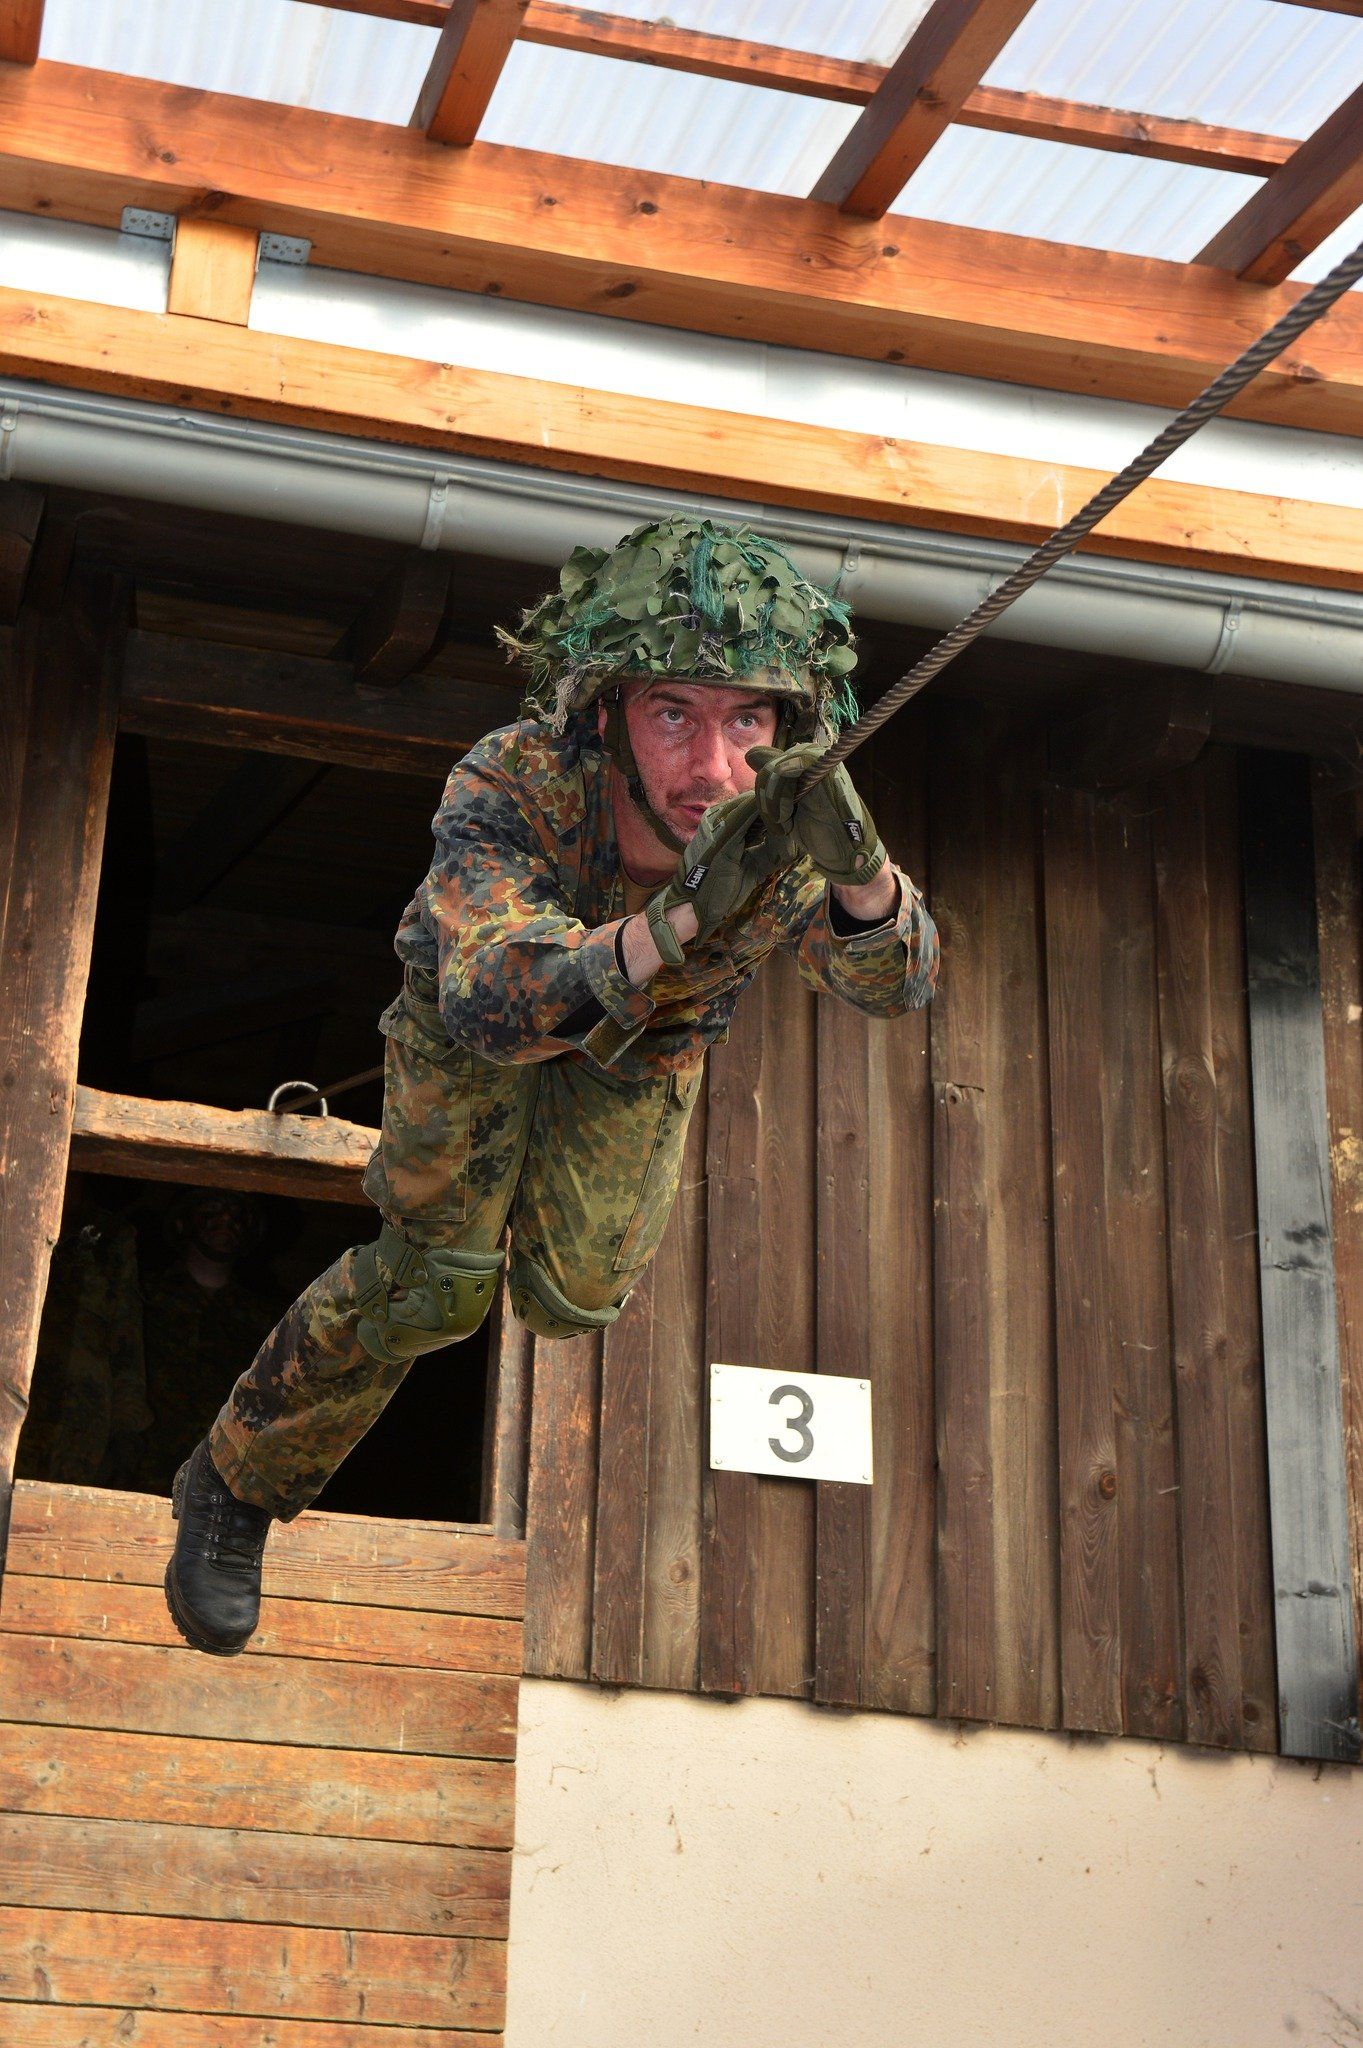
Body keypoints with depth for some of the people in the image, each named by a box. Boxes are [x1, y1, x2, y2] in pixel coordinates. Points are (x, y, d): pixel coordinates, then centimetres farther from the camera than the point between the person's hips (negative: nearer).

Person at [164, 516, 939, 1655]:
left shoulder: (790, 815, -36)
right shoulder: (512, 786, -44)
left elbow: (895, 983, -45)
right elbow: (493, 1007, -57)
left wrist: (861, 869, -68)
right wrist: (679, 917, -74)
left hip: (650, 1035, 3)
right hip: (485, 1003, -3)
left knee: (573, 1297, 0)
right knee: (437, 1284, -9)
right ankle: (237, 1483, 16)